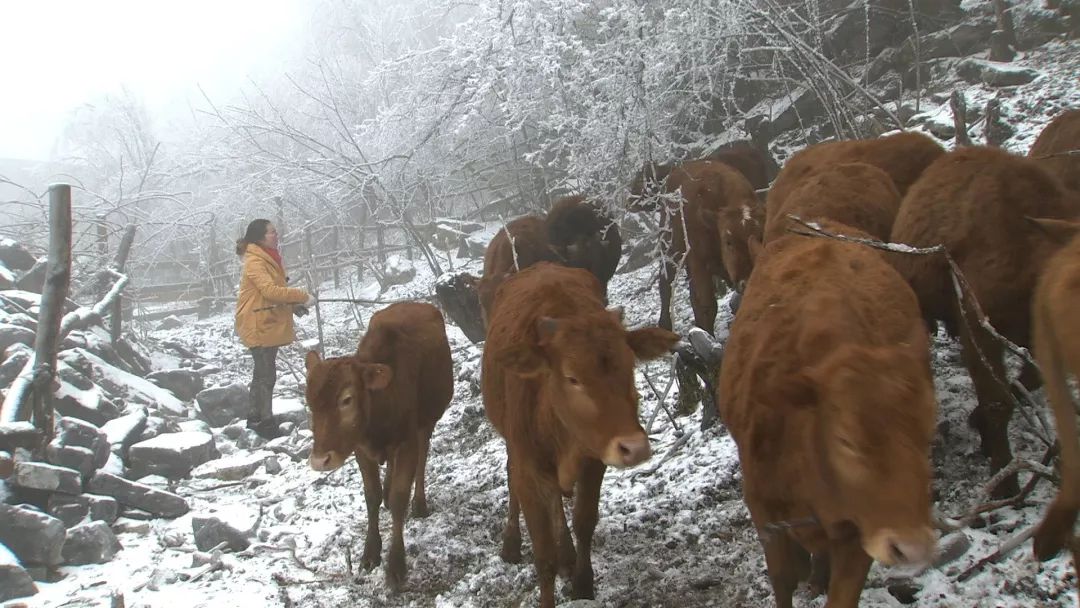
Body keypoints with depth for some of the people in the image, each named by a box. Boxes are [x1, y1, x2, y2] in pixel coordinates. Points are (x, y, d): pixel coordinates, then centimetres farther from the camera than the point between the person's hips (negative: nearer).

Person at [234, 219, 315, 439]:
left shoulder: (269, 259, 13)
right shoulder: (255, 262, -17)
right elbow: (270, 290, -28)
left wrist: (295, 303, 6)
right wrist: (302, 297, -25)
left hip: (269, 326, 10)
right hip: (259, 327, -10)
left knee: (263, 373, 17)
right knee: (267, 375, -7)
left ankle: (256, 418, 27)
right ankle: (265, 422, -1)